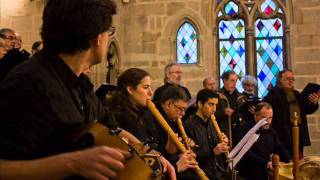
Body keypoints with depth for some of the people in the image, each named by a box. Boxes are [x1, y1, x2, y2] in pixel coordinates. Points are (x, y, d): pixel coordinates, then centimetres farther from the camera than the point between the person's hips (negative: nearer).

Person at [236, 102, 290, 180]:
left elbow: (280, 149, 17)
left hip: (267, 173, 6)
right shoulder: (245, 129, -8)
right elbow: (246, 153, -18)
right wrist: (265, 163, -29)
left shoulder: (271, 130, 16)